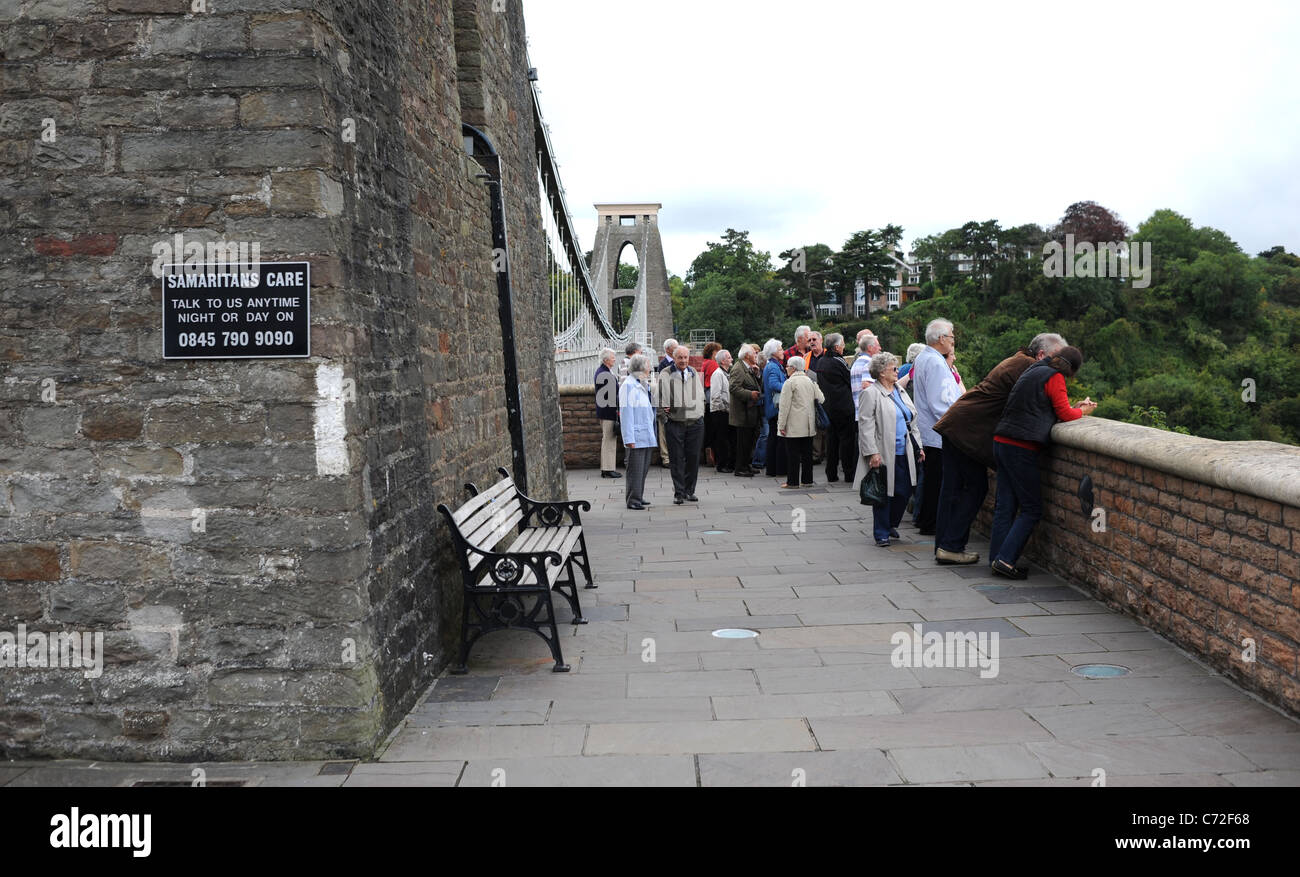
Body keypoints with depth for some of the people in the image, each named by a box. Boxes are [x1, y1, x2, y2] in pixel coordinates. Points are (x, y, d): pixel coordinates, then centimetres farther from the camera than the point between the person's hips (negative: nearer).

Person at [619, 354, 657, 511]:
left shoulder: (643, 385, 17)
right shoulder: (629, 385, -11)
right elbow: (626, 413, -16)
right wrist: (629, 438, -20)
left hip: (647, 436, 9)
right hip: (637, 437, -9)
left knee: (644, 468, 13)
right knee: (635, 469, -5)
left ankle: (638, 498, 21)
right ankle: (632, 500, 1)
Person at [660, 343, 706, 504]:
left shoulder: (694, 374, 14)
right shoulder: (665, 375, 0)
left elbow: (700, 396, 18)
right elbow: (661, 397, 0)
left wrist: (700, 413, 6)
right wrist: (665, 409, -13)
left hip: (695, 422, 3)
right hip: (675, 423, -3)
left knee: (693, 458, 5)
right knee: (677, 460, -1)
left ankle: (689, 491, 16)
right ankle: (679, 493, 7)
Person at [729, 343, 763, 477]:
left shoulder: (751, 368, 16)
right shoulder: (738, 368, -14)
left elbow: (759, 386, 18)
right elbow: (733, 388, -22)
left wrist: (756, 373, 3)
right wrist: (750, 394, -23)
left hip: (752, 412, 9)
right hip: (743, 413, -9)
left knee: (750, 440, 14)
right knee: (743, 441, -4)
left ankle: (745, 465, 23)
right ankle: (740, 468, 3)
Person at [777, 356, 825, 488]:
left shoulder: (789, 382, -10)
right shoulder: (810, 381, 9)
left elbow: (784, 406, -12)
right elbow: (821, 399, 12)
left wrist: (782, 425, -10)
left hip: (794, 426, -6)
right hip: (808, 426, 6)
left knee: (793, 453, -2)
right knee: (807, 452, 10)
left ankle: (793, 481, -1)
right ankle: (808, 479, 14)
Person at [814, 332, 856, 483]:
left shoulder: (820, 362, 7)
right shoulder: (838, 361, -14)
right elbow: (850, 382, -7)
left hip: (827, 407, 7)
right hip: (843, 407, -7)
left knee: (831, 439, 11)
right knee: (847, 438, 1)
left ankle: (831, 475, 13)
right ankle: (849, 473, 5)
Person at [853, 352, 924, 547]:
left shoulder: (900, 392, 16)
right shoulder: (871, 394, -8)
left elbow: (912, 421, 22)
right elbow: (865, 425, -13)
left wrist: (918, 446, 17)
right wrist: (872, 453, -19)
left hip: (904, 453, 7)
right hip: (884, 454, -7)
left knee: (904, 491, 7)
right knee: (884, 494, 0)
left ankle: (891, 524, 29)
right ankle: (881, 533, 12)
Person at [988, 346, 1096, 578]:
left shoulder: (1035, 371, 20)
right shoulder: (1054, 377, -6)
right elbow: (1065, 414, -3)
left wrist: (1075, 408, 22)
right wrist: (1083, 411, 16)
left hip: (1002, 443, 9)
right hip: (1021, 447, -9)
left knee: (1005, 506, 9)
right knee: (1032, 509, -1)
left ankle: (997, 560, 9)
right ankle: (1005, 559, -9)